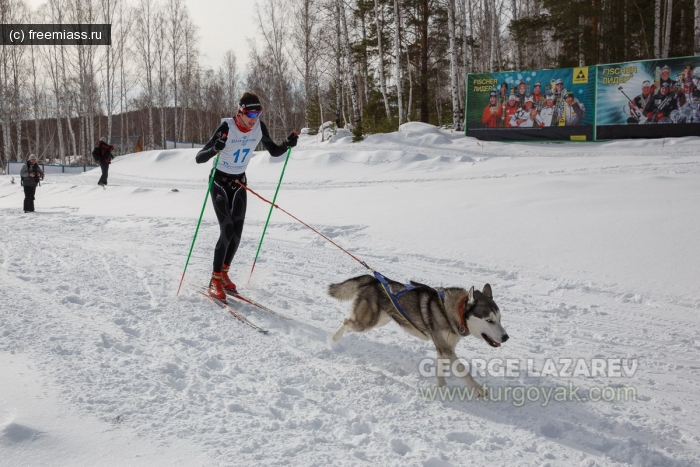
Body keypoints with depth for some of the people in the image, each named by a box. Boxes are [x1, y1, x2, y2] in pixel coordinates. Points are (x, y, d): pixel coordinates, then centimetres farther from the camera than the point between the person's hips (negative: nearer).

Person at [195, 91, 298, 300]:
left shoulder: (259, 127, -11)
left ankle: (223, 273, 23)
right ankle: (215, 281, -5)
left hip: (239, 183, 5)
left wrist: (287, 144, -18)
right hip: (219, 182, -5)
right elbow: (199, 158, -28)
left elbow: (274, 152, 3)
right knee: (227, 231, -16)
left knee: (237, 233, 2)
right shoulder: (227, 127, -26)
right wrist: (214, 149, -49)